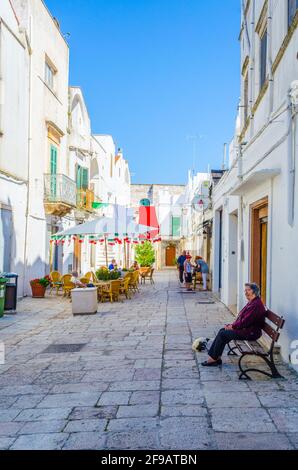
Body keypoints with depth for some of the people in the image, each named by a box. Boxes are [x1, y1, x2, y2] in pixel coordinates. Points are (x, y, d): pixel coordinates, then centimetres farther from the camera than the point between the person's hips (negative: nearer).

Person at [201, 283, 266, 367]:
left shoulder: (256, 304, -20)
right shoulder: (251, 302, 14)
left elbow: (245, 321, -23)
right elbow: (241, 317, 17)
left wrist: (233, 326, -12)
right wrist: (232, 325, 3)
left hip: (251, 332, -10)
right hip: (245, 329, 10)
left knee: (223, 334, -14)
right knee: (222, 330, 2)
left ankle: (214, 359, -2)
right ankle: (217, 357, 0)